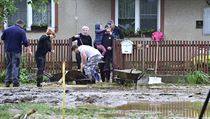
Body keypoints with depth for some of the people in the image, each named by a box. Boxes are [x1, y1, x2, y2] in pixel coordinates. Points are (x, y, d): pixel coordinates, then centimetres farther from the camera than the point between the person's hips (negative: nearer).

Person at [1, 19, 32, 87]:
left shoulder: (7, 29, 8)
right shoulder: (21, 31, -6)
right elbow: (25, 42, -13)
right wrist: (29, 50, -7)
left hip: (8, 50, 4)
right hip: (16, 51, -4)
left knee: (8, 66, 12)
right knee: (16, 66, -1)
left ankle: (7, 82, 9)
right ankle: (15, 82, -6)